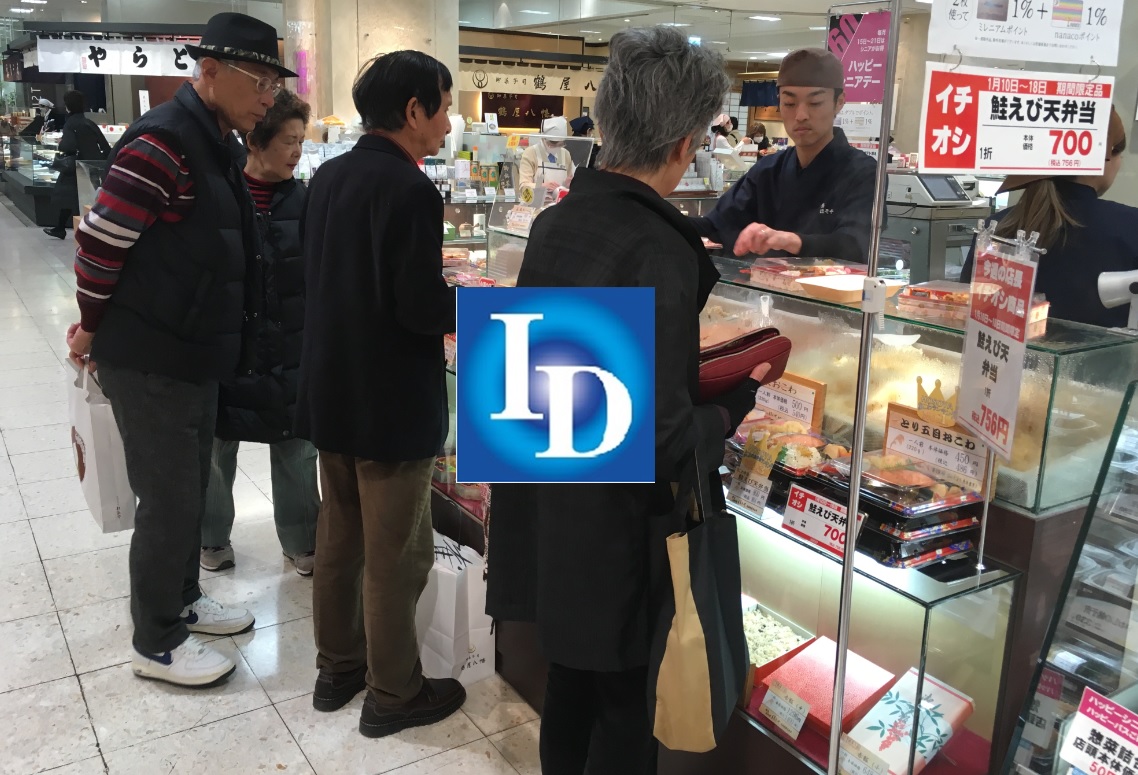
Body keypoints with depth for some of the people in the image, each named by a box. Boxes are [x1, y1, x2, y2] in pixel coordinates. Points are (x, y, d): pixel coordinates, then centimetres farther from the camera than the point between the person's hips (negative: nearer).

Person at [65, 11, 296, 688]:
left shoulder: (218, 144, 10)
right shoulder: (164, 141, -21)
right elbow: (100, 240, -19)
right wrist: (95, 327, -5)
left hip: (196, 355, 9)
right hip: (150, 361, -9)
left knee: (192, 489, 20)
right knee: (169, 500, 2)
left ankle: (182, 600, 39)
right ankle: (157, 644, 19)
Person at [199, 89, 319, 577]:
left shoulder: (301, 201, -2)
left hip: (290, 351, 2)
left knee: (297, 448, 10)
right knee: (218, 445, 15)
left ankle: (301, 540, 28)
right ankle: (211, 537, 34)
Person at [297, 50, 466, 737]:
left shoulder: (330, 176, 7)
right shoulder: (409, 189, -19)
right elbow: (423, 307, -22)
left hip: (332, 389, 9)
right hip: (391, 403, -8)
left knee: (340, 537, 19)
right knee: (396, 555, 5)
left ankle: (338, 669, 34)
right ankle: (393, 695, 20)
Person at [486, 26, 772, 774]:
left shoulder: (556, 222, 0)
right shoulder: (659, 252, -24)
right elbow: (662, 440, -25)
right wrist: (738, 398, -7)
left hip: (545, 509, 7)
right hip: (616, 533, -7)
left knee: (569, 680, 24)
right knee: (626, 706, 14)